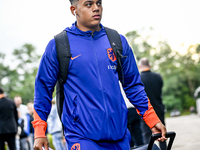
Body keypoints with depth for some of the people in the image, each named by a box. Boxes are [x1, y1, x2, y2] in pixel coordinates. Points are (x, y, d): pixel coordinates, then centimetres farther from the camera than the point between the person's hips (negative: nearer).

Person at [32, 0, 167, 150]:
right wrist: (39, 133, 0)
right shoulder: (58, 45, 1)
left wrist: (153, 120, 11)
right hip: (81, 137, -3)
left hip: (120, 136, 4)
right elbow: (43, 88, 5)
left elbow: (133, 85, 16)